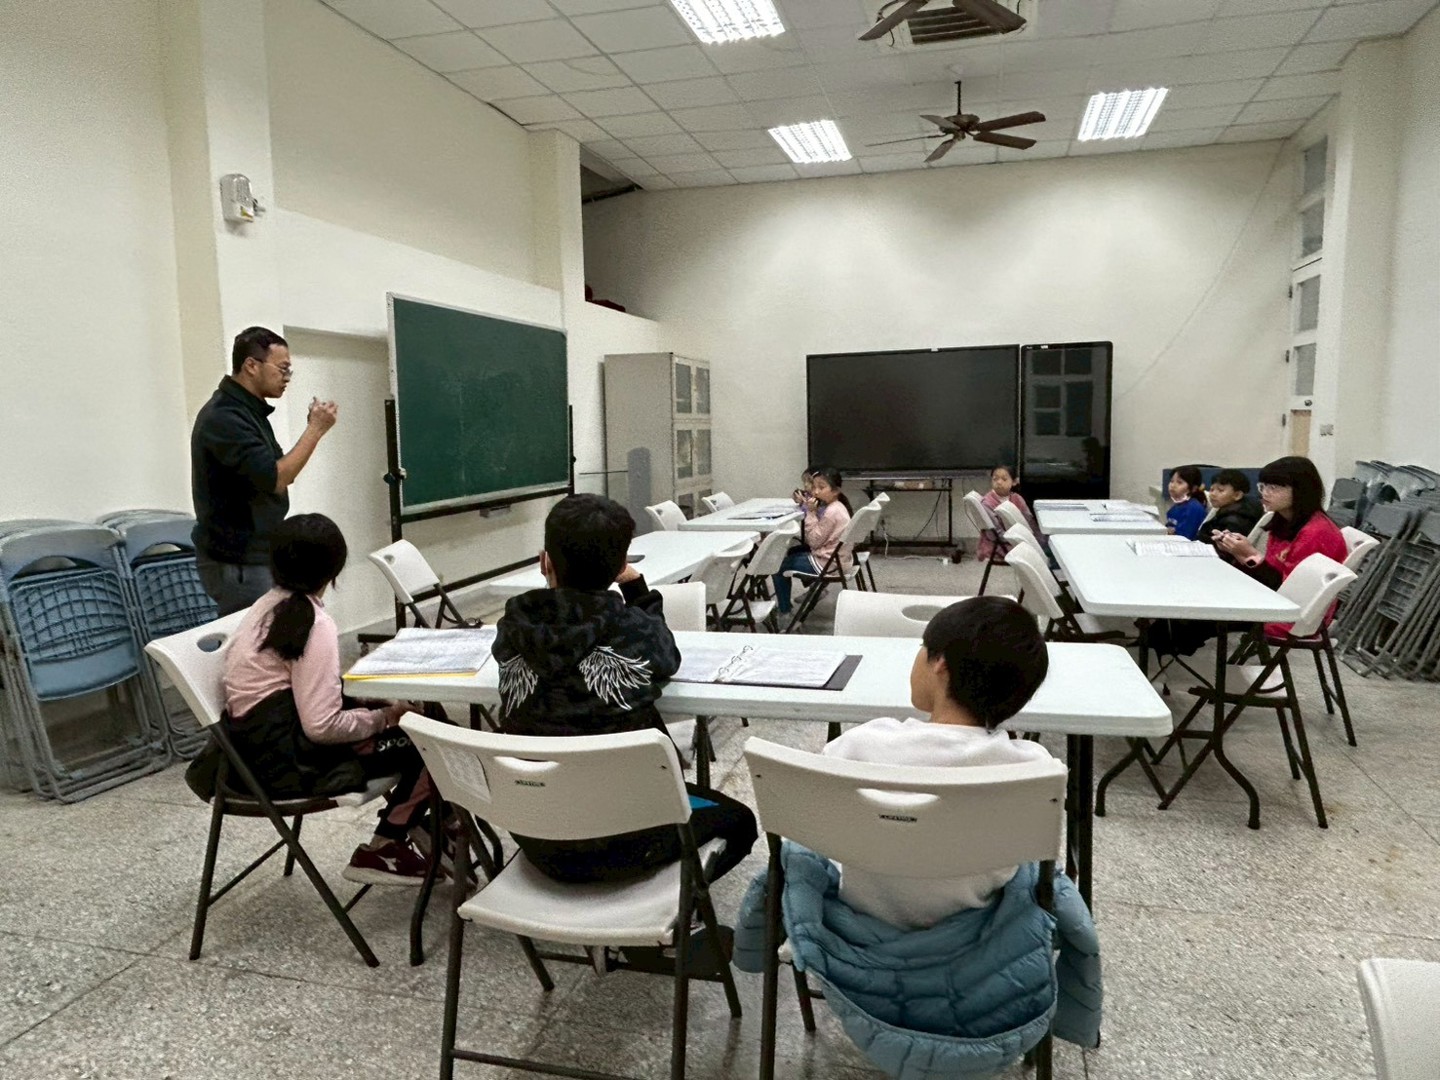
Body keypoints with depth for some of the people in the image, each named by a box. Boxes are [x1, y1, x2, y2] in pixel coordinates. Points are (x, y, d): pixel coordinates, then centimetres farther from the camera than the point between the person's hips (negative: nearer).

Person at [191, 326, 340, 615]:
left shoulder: (249, 411, 12)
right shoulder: (223, 417, -18)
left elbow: (281, 472, 16)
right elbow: (275, 480, -25)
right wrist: (315, 430, -19)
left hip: (258, 556, 9)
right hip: (236, 563, -9)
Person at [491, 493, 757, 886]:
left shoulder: (513, 631, -11)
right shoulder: (637, 631, -18)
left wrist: (555, 587, 6)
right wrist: (636, 588, 7)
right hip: (624, 842, -4)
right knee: (737, 820, 21)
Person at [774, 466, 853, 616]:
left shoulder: (831, 512, -23)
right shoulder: (835, 507, 7)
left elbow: (814, 541, -20)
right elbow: (816, 539, 7)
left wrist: (811, 512, -19)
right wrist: (810, 510, -4)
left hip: (827, 563, -10)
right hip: (832, 557, 10)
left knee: (779, 566, -1)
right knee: (793, 552, 28)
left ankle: (784, 612, 4)